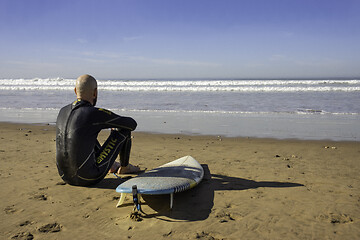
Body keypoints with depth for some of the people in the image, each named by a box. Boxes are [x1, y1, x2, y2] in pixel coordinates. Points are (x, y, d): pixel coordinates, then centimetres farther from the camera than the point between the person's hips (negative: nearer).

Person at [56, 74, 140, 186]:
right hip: (89, 178, -7)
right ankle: (124, 167, 28)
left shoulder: (63, 111, 3)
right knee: (124, 129, 2)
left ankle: (112, 165, 44)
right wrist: (116, 124, 17)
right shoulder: (97, 114, -18)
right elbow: (132, 124, -6)